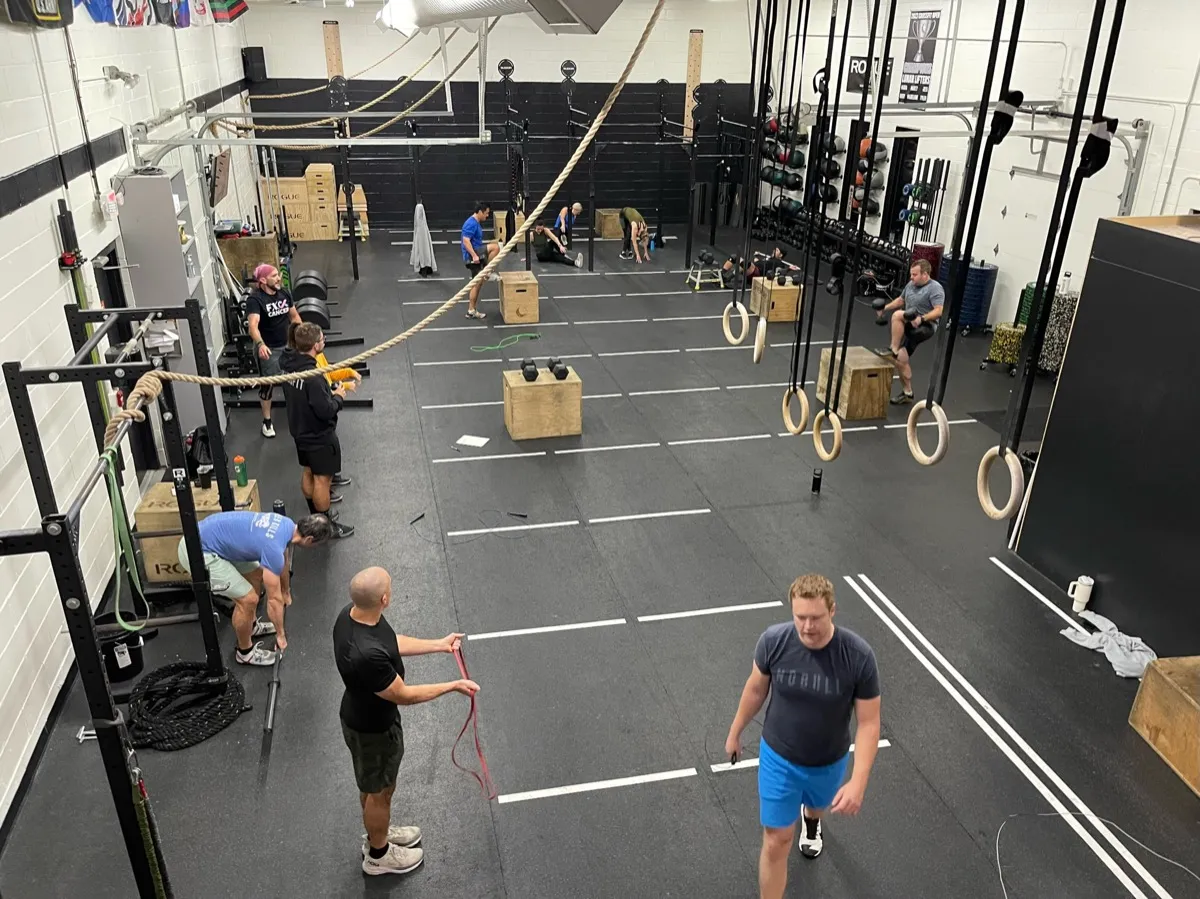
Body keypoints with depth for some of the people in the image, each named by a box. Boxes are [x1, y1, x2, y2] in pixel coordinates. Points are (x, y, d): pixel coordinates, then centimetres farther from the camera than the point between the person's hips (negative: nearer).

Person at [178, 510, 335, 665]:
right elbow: (274, 599, -13)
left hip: (207, 536, 10)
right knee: (248, 599, -8)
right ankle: (245, 652, 14)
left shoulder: (288, 525, 2)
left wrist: (286, 592, 40)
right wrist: (280, 635, 1)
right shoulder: (273, 547, -24)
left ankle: (252, 626, 39)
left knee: (256, 575, 20)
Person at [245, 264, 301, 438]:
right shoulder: (255, 300, -22)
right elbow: (253, 325, -35)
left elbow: (294, 316, 13)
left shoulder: (284, 293, -1)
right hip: (268, 349, -6)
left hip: (288, 345, 6)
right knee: (268, 384, 4)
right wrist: (260, 344, -52)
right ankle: (267, 421, 18)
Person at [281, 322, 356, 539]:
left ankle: (316, 515, 39)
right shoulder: (312, 376, -32)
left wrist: (331, 390, 5)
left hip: (300, 430, 9)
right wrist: (338, 397, -12)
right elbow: (326, 411, -29)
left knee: (308, 473, 22)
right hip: (319, 436, -9)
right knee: (322, 479, 6)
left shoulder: (289, 363, -4)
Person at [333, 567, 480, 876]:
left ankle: (377, 834, 55)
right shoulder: (366, 654, -43)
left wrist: (439, 645, 6)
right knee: (379, 790, 19)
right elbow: (402, 695, -28)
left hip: (361, 715, 8)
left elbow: (392, 642, 4)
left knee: (373, 784, 30)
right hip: (372, 729, -8)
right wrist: (453, 686, -18)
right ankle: (378, 854, 44)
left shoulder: (352, 614, -15)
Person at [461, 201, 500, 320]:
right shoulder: (471, 223, -15)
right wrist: (474, 256, -28)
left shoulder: (476, 223, 17)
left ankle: (472, 310, 15)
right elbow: (466, 241, -23)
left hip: (475, 255, 10)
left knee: (477, 283, 11)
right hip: (472, 255, -10)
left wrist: (476, 256, 33)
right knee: (495, 247, -22)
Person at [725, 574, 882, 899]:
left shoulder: (858, 656, -30)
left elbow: (868, 722, -20)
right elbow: (756, 689, -6)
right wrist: (735, 732, 8)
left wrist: (858, 782, -27)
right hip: (778, 757, -1)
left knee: (817, 805, 33)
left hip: (828, 762, 1)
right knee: (777, 842, 4)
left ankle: (811, 821, 72)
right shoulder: (773, 641, -26)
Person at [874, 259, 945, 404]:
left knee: (897, 315, -29)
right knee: (900, 358, 2)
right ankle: (907, 393, 13)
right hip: (910, 328, 8)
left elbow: (939, 311, -25)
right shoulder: (911, 285, 11)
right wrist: (885, 308, 15)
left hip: (925, 327, -8)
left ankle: (893, 349, -20)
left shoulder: (935, 288, -14)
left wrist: (922, 318, -37)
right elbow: (900, 300, 28)